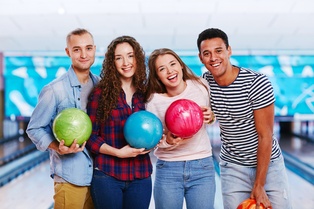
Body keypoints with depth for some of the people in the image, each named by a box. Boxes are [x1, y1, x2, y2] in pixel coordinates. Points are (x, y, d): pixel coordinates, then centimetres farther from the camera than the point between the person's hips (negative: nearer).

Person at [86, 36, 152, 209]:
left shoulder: (146, 93, 5)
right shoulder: (101, 93, -5)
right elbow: (90, 136, -5)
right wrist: (118, 152, -16)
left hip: (140, 176, 3)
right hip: (107, 176, -3)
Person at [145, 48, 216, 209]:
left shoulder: (201, 86, -5)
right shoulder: (154, 101, -10)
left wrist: (210, 116, -8)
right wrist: (167, 141, -22)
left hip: (202, 167, 1)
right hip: (168, 169, -1)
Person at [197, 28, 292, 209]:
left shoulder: (257, 82, -19)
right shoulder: (205, 83, -7)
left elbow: (265, 137, -17)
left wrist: (258, 186, -16)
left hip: (269, 163, -2)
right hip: (232, 168, 3)